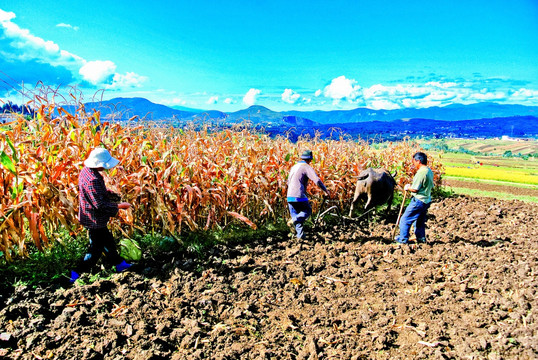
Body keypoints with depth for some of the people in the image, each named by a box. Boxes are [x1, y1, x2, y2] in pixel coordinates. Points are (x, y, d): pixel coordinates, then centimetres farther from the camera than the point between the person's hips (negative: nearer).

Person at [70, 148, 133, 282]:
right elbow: (99, 205, -29)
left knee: (107, 240, 23)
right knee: (96, 248, 6)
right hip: (95, 220, -10)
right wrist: (119, 206, -22)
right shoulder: (93, 180, -32)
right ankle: (77, 274, 18)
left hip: (94, 217, 10)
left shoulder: (86, 170, 0)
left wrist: (109, 194, 4)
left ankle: (119, 263, 40)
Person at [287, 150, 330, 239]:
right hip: (299, 196, -7)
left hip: (290, 196, 7)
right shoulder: (307, 167, -4)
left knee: (295, 215, 15)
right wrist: (325, 190, -4)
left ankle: (300, 235, 10)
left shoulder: (294, 167, 19)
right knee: (308, 211, 13)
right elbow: (317, 180, -15)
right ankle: (293, 221, -11)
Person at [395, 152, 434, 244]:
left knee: (405, 219, 1)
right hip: (427, 200, 10)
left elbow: (415, 189, -21)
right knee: (420, 221, 23)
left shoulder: (421, 172, -21)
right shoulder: (429, 171, 9)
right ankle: (421, 238, 29)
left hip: (418, 201, -9)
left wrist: (408, 188, 0)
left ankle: (403, 239, 7)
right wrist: (411, 186, 15)